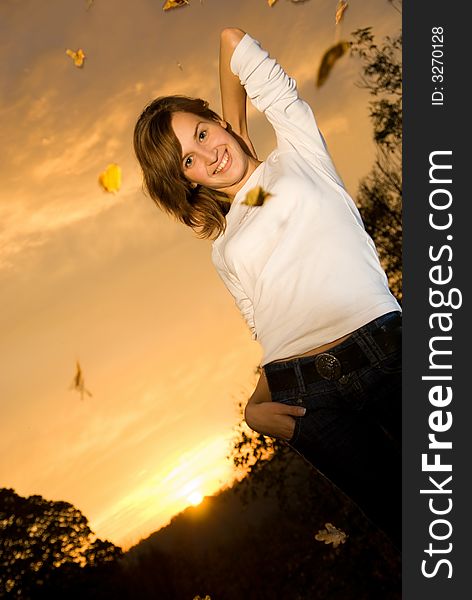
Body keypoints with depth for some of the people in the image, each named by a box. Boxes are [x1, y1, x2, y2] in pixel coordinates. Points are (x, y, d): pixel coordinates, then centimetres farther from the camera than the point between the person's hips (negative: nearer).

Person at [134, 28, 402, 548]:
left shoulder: (297, 150, 16)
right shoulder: (224, 250, 22)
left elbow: (232, 41, 20)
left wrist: (235, 130, 28)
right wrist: (254, 406, 2)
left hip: (383, 350, -1)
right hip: (303, 398, 2)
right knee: (403, 516, -1)